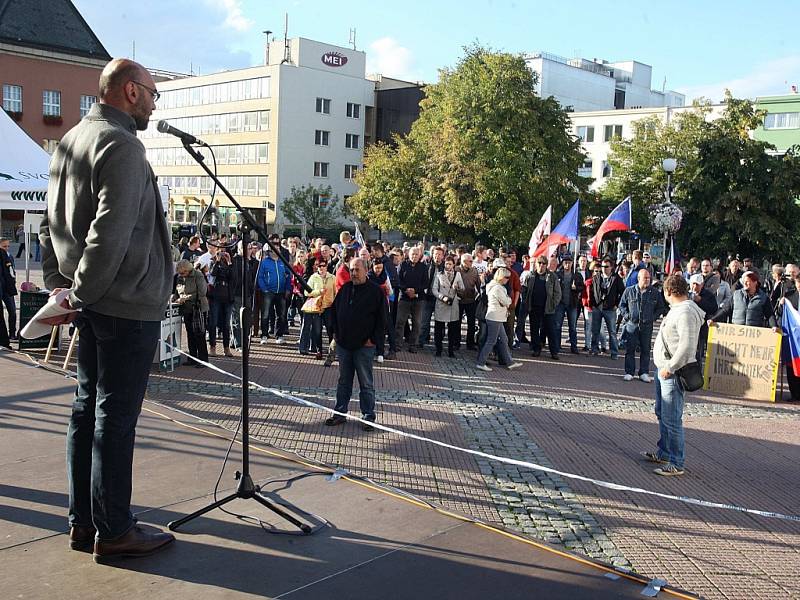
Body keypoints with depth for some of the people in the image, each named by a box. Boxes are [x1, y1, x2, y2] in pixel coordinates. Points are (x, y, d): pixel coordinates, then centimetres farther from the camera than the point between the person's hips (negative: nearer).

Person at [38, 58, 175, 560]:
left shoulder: (71, 141, 17)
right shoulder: (121, 145, -13)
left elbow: (52, 223, 19)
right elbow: (110, 232, -22)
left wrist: (59, 283, 17)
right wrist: (81, 293, -14)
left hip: (92, 303, 10)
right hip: (129, 304, -10)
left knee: (89, 408, 13)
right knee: (116, 416, -3)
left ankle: (84, 520, 22)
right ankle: (114, 531, 6)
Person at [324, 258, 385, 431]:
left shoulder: (375, 291, -6)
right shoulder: (345, 289, 8)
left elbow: (381, 318, -6)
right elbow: (333, 311, 18)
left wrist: (373, 339, -10)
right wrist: (336, 332, 9)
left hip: (364, 346, -4)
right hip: (343, 344, 5)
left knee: (366, 384, 3)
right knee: (343, 381, 13)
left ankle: (368, 416, 11)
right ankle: (340, 413, 22)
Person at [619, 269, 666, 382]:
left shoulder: (655, 293, 3)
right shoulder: (629, 291, 3)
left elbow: (661, 308, 13)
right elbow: (622, 304, 11)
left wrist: (654, 317, 1)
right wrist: (626, 315, -1)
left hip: (647, 326, 1)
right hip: (631, 324, -1)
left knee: (645, 350, 6)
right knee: (630, 349, 2)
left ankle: (644, 373, 14)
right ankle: (629, 372, 9)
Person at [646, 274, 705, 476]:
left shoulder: (686, 312, -19)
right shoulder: (678, 309, 13)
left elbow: (687, 346, -27)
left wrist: (670, 368, -22)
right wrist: (665, 367, 14)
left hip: (674, 374, -11)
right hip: (664, 370, 11)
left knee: (671, 419, -6)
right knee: (662, 414, 21)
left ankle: (676, 464, 2)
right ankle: (664, 453, 34)